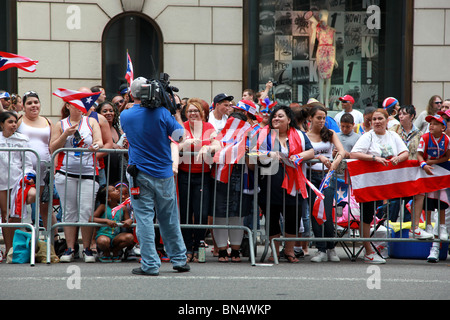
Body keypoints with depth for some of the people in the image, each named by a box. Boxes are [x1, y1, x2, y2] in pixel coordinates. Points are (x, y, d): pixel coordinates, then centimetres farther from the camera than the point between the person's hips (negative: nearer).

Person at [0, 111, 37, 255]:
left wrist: (29, 175, -7)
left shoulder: (22, 139, 7)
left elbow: (27, 162, 7)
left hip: (18, 178, -1)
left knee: (15, 216, -6)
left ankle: (13, 248, 2)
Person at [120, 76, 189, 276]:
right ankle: (179, 259, 22)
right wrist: (177, 114, 9)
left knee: (144, 219, 0)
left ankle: (150, 265, -4)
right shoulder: (161, 113, -8)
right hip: (164, 175, 1)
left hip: (140, 175, -1)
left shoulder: (125, 116, -2)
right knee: (169, 220, 13)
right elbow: (180, 136, -3)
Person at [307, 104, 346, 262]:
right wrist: (319, 157, -27)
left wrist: (335, 162, -23)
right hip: (312, 175, 0)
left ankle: (331, 248, 6)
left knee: (326, 213, -9)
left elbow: (341, 151, -2)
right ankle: (321, 250, 2)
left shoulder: (330, 134, 11)